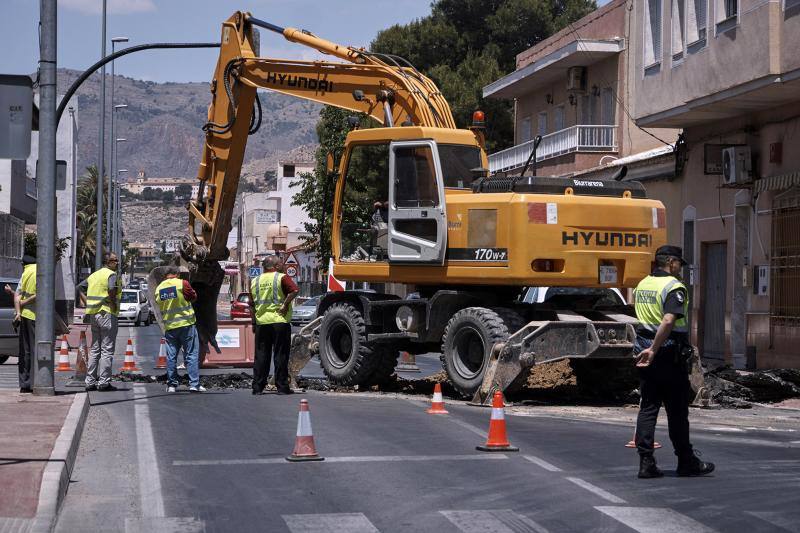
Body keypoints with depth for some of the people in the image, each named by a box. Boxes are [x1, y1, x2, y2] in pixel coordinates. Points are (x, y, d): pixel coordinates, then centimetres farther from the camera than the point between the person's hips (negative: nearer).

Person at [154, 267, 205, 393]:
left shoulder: (159, 288, 6)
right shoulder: (182, 283, -8)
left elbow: (159, 305, 15)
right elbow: (193, 297, 1)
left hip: (169, 326, 4)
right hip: (186, 324, -4)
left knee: (171, 356, 9)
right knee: (192, 354, 0)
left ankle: (171, 385, 8)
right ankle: (194, 384, -5)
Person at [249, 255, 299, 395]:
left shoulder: (255, 281, 12)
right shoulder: (282, 278, -4)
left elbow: (252, 306, 13)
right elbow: (294, 290, -21)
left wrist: (254, 322, 18)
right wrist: (285, 305, -11)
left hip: (261, 322, 4)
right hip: (280, 321, -4)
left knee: (261, 356, 8)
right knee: (280, 355, 1)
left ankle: (257, 387, 7)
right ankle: (282, 387, 1)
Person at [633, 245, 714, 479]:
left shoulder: (642, 285, 12)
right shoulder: (674, 287, -13)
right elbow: (669, 321, -27)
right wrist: (653, 350, -25)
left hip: (644, 351, 7)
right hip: (670, 354, -7)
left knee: (648, 407, 7)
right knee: (677, 411, 2)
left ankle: (646, 462, 1)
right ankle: (686, 462, 12)